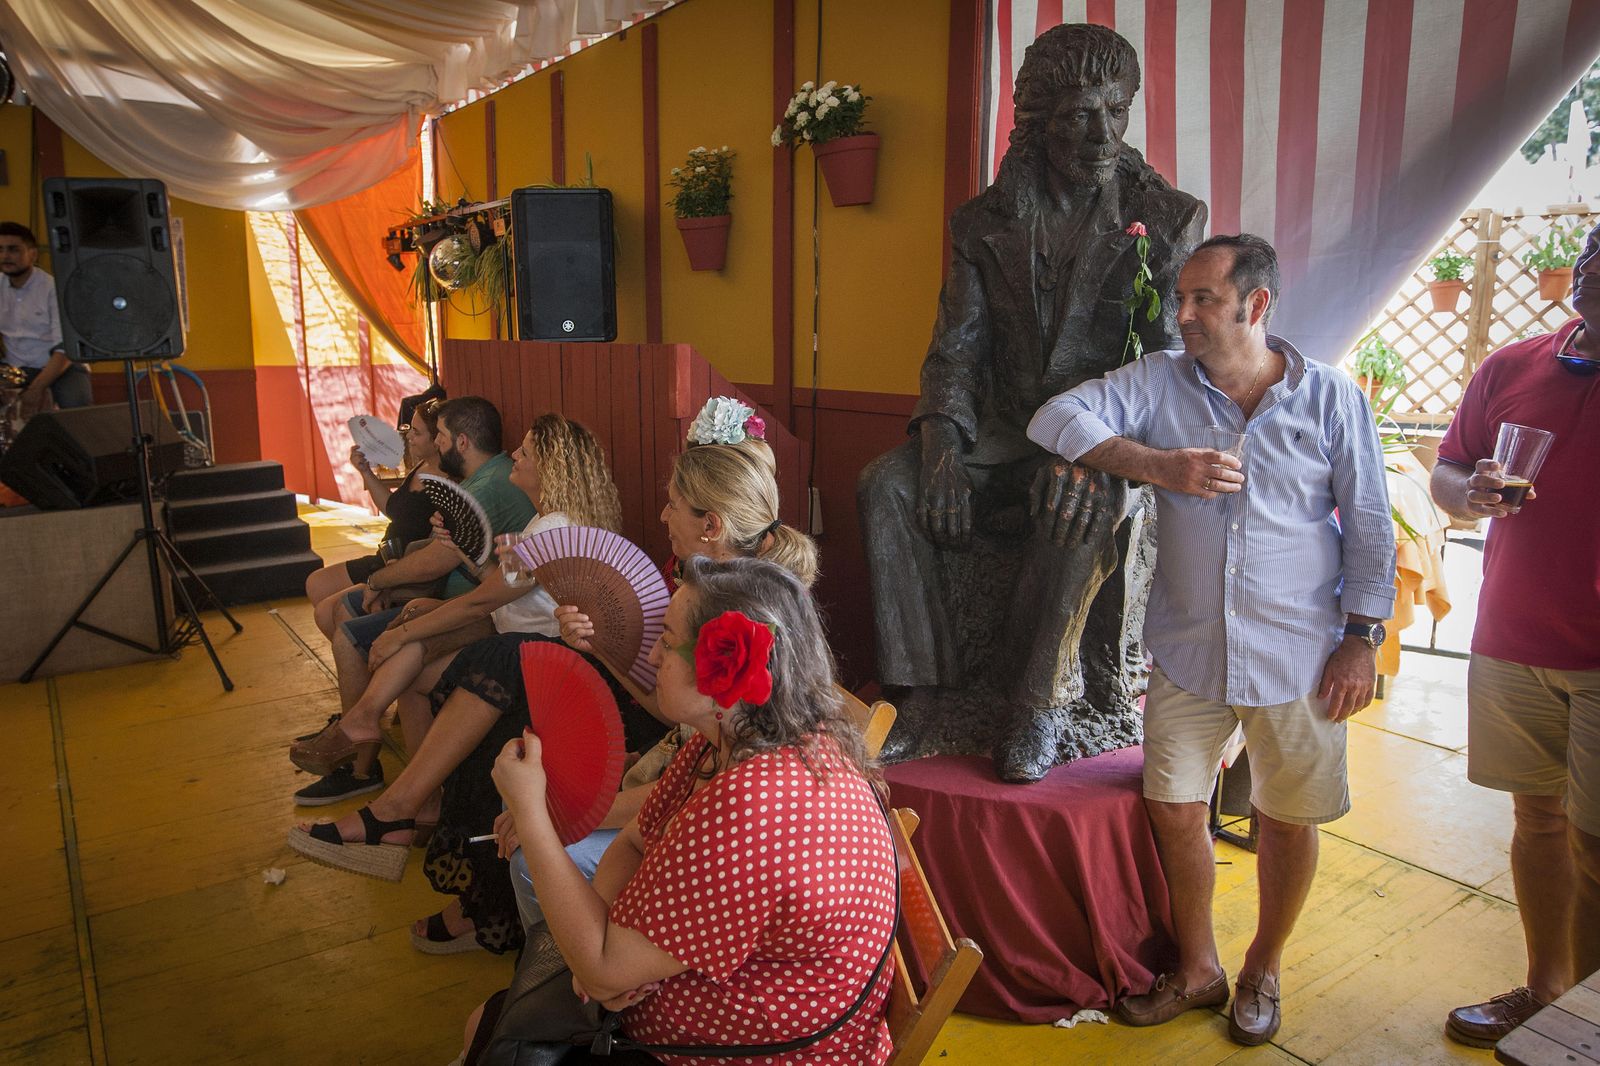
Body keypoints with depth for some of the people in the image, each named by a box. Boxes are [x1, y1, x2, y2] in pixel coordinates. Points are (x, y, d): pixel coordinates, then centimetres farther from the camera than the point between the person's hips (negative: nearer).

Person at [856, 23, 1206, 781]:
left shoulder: (1167, 218, 0)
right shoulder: (984, 221, 7)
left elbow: (1174, 362, -7)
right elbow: (955, 349, 3)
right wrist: (941, 439, -18)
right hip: (1004, 432, 3)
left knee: (1085, 504, -38)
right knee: (885, 484, -22)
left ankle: (1037, 706, -21)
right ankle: (927, 695, -16)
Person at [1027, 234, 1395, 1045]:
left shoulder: (1332, 399, -2)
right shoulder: (1159, 380, 0)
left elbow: (1370, 529, 2)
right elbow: (1056, 419, -12)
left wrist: (1361, 638, -3)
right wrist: (1157, 465, -22)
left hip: (1297, 657, -1)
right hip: (1187, 650, 2)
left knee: (1289, 819, 11)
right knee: (1174, 809, 8)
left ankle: (1263, 970, 36)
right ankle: (1198, 969, 32)